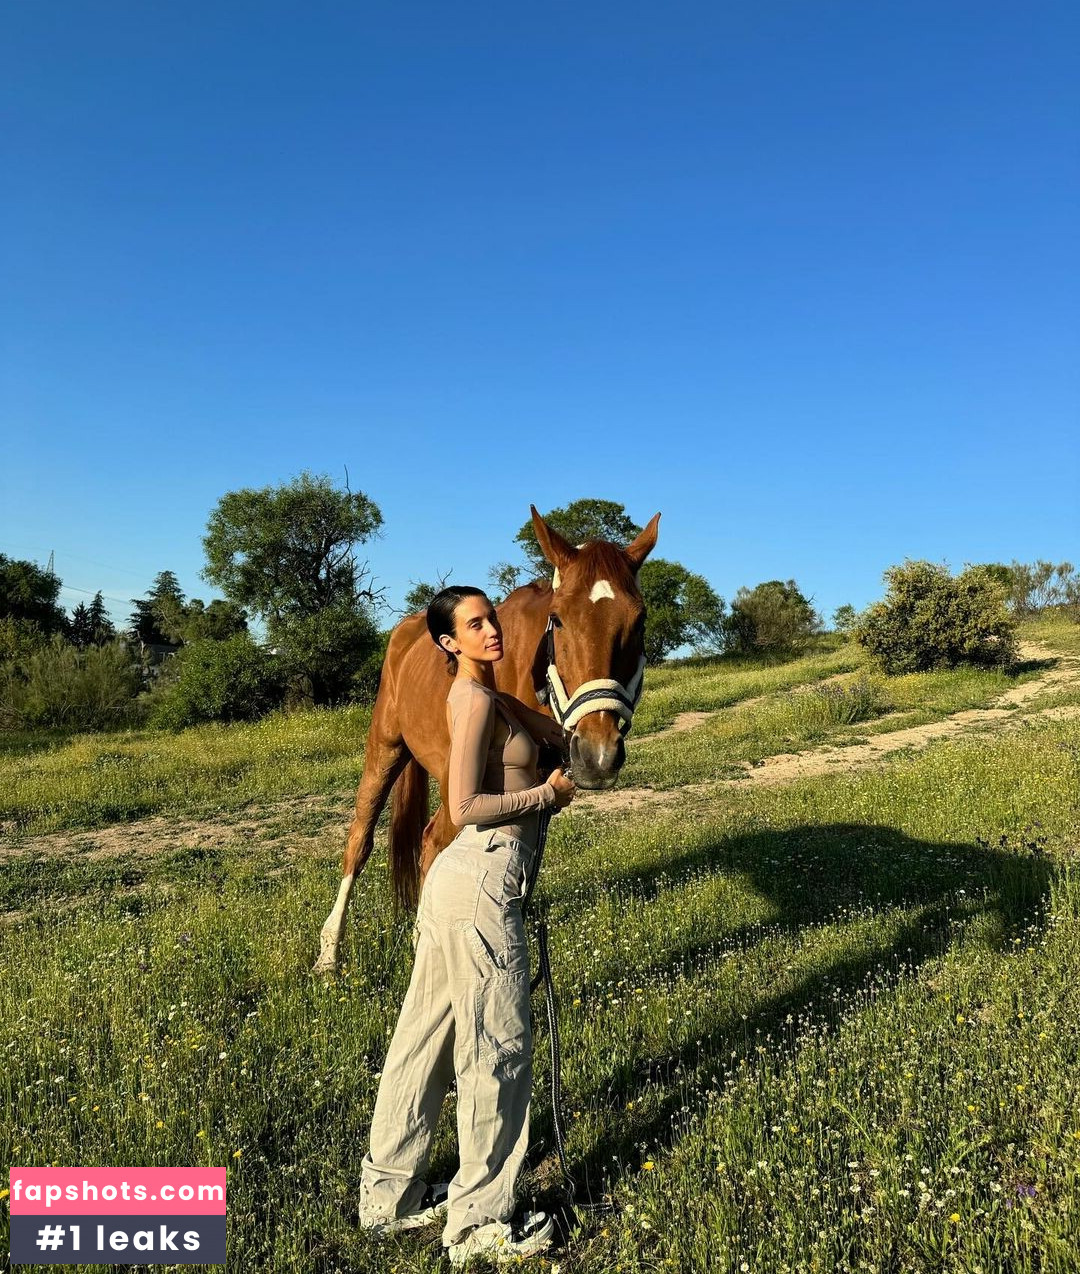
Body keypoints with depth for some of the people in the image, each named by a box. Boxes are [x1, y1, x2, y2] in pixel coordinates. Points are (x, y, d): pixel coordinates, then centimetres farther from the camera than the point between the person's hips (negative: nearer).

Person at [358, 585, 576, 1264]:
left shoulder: (489, 695, 15)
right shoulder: (475, 700, -14)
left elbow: (557, 734, 18)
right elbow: (466, 808, -19)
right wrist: (549, 793, -10)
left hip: (461, 883, 10)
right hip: (481, 885, -10)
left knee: (427, 1038, 18)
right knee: (497, 1048, 3)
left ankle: (390, 1195, 33)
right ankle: (480, 1222, 19)